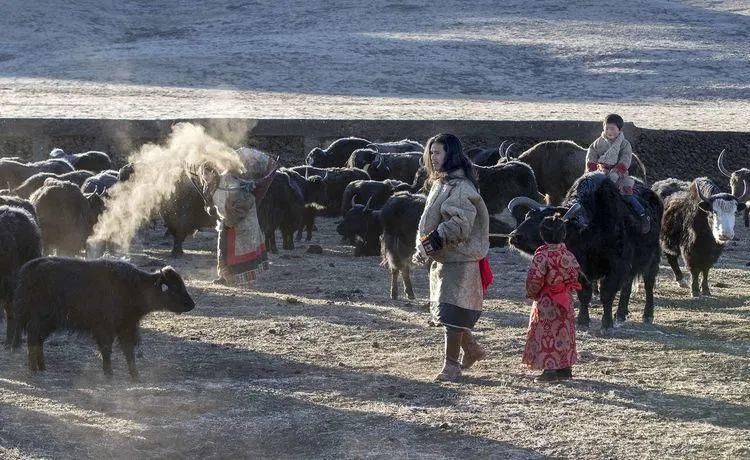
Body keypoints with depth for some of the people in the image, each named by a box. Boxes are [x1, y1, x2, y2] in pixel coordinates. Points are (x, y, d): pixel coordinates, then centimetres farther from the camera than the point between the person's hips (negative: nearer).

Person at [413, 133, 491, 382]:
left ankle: (451, 365, -3)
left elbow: (461, 223, -26)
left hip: (458, 259, -10)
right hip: (441, 258, 10)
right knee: (443, 309, 16)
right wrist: (423, 246, 18)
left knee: (451, 313, -8)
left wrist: (439, 237, -33)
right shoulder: (441, 183, 15)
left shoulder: (461, 187, -16)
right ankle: (472, 348, 32)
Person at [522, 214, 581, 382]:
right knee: (563, 331, 15)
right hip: (564, 300, 6)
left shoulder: (542, 254, -17)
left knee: (546, 335, -2)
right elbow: (575, 272, 7)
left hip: (546, 301, -6)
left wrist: (531, 293, -4)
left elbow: (535, 278, -22)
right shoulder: (567, 253, 1)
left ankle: (550, 369, -6)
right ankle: (565, 367, 20)